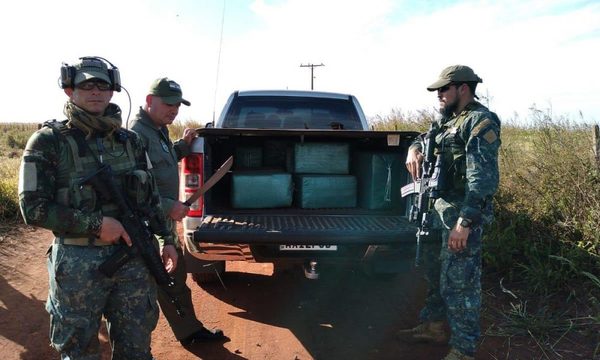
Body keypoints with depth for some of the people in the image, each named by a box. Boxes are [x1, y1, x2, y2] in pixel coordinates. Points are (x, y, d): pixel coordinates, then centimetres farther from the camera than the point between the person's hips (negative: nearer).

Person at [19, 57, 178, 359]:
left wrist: (166, 239, 6)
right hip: (78, 266, -3)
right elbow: (33, 208, -10)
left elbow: (150, 196, 14)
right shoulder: (48, 141, -6)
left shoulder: (130, 140, 7)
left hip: (134, 260, 4)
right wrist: (96, 223, -17)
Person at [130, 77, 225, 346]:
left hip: (165, 221, 10)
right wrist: (169, 206, -24)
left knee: (176, 277, 19)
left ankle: (190, 331, 34)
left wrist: (183, 145, 10)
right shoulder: (137, 133, -20)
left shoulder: (159, 130, 11)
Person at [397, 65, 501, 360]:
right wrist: (414, 149, 7)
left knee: (459, 283, -3)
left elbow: (484, 179, -21)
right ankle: (433, 327, 36)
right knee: (435, 273, 19)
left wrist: (465, 221, -27)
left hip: (461, 214, -9)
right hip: (437, 210, 10)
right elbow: (425, 139, 32)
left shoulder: (480, 122, -12)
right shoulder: (449, 120, 16)